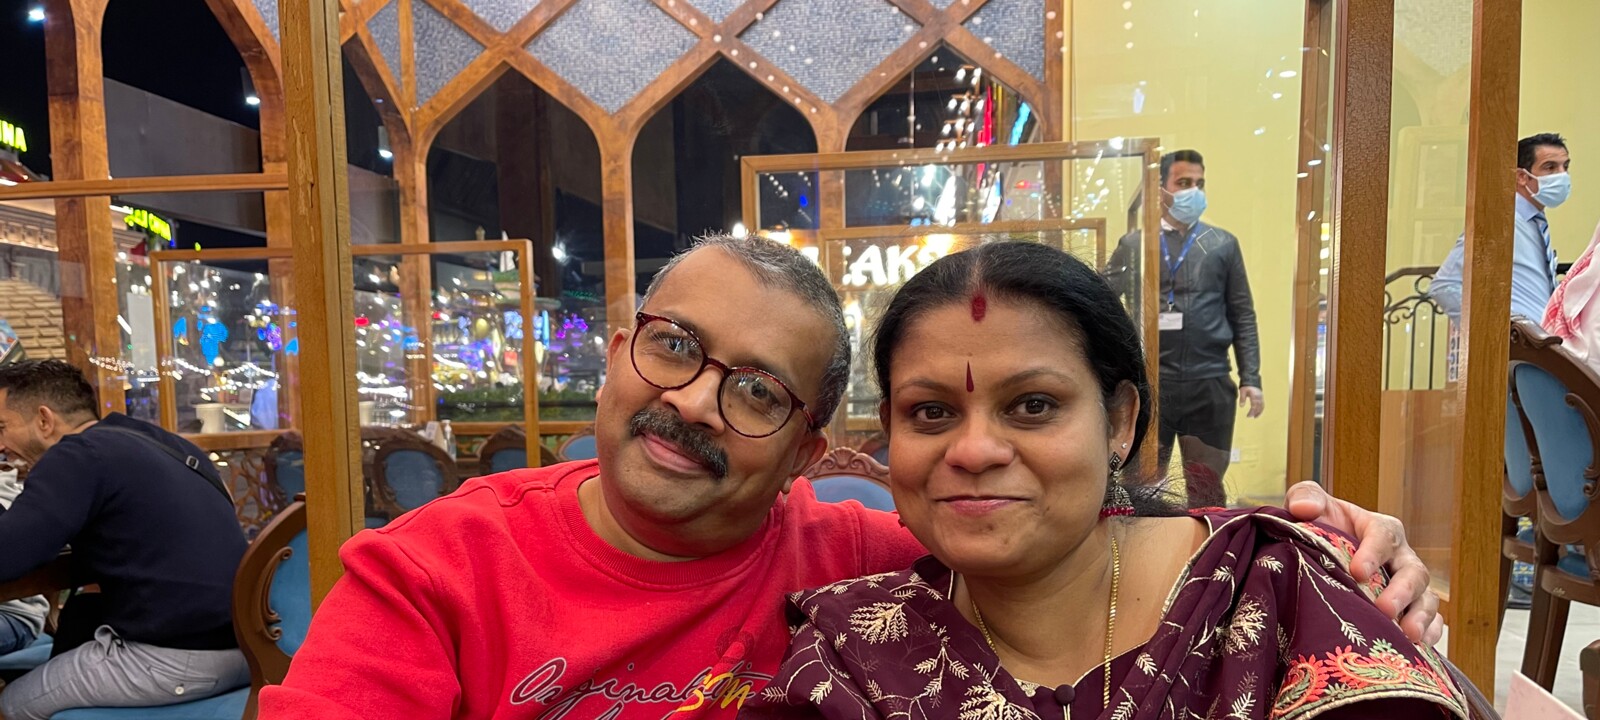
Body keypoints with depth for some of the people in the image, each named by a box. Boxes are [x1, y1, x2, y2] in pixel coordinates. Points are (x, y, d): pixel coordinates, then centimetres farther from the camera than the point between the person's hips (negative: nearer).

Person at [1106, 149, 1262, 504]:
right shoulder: (1134, 244, 6)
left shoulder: (1223, 244, 10)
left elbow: (1242, 315, 9)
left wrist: (1251, 378, 2)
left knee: (1207, 486, 11)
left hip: (1210, 384, 1)